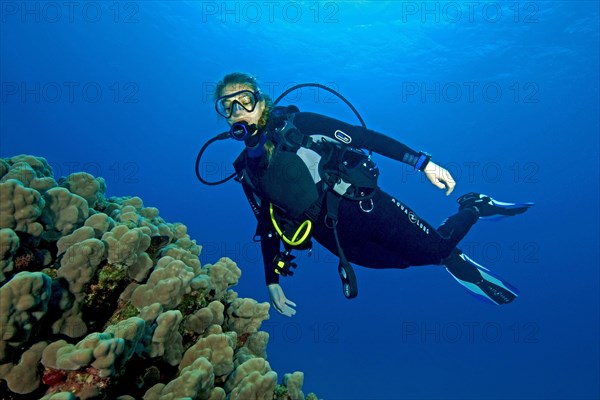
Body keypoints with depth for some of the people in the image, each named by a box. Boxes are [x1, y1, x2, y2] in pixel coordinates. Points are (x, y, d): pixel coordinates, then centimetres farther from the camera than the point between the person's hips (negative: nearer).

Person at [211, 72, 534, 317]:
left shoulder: (295, 123, -6)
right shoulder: (248, 168, 6)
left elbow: (363, 137, -9)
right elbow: (268, 226, 15)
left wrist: (423, 162, -14)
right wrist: (272, 281, 14)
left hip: (365, 207, -3)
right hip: (338, 238, 3)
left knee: (438, 248, -2)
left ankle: (474, 207, 26)